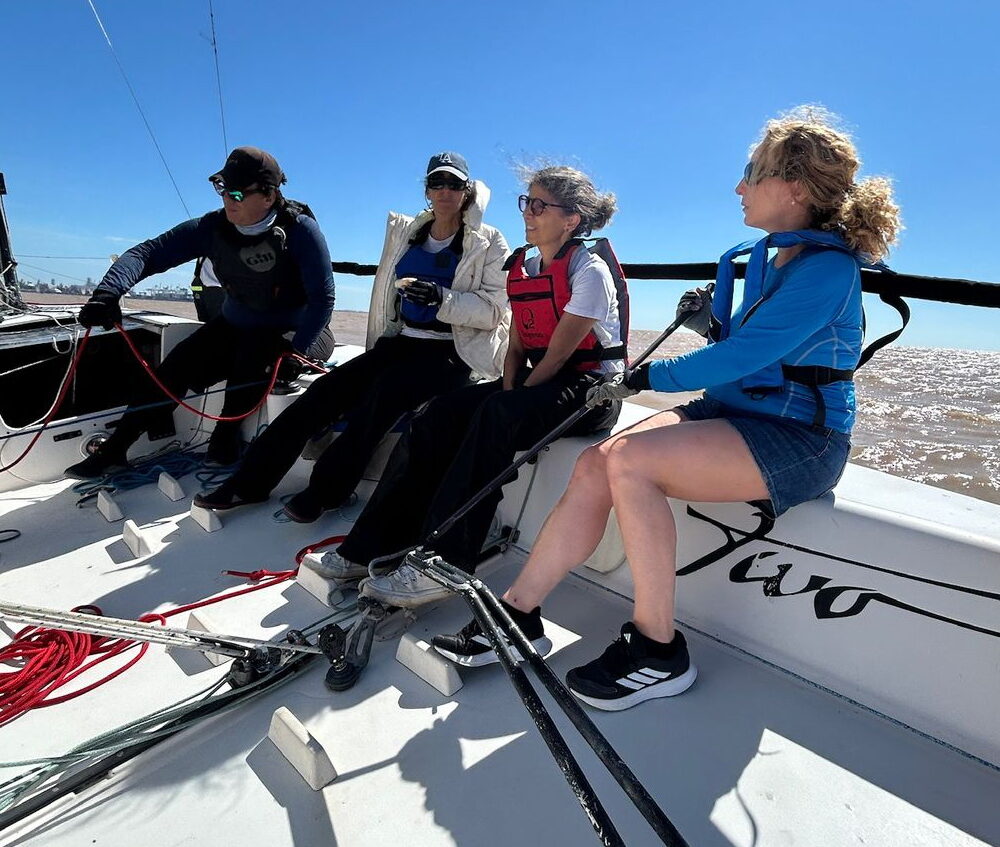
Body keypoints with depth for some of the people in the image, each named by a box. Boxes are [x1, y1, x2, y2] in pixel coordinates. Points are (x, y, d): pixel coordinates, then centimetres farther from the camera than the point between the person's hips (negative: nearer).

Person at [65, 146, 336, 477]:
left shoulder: (300, 230, -21)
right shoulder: (214, 227, -9)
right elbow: (147, 253, -11)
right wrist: (107, 292, -30)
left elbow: (322, 299, -22)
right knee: (175, 368, -11)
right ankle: (112, 451, 1)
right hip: (234, 326, 5)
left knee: (255, 352, -36)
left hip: (295, 335, -4)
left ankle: (225, 436, -14)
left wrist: (296, 351, -30)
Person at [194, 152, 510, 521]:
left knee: (385, 391, -33)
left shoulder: (489, 242, 2)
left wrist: (440, 297, -20)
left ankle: (323, 491, -21)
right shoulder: (405, 230, 16)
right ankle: (250, 482, -10)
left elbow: (494, 311, -8)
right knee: (326, 389, -16)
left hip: (450, 353, -4)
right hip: (400, 341, 5)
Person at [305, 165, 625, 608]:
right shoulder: (522, 268, 13)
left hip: (590, 390, -6)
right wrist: (507, 392, -7)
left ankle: (440, 566, -30)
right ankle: (366, 550, -13)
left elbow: (556, 356, -16)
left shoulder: (590, 273, -10)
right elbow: (517, 347, 11)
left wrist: (510, 404, -14)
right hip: (533, 384, 7)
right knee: (435, 417, -14)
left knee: (495, 418, -36)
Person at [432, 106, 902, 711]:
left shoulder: (828, 267, -13)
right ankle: (517, 616, -5)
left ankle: (659, 653, -14)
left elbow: (742, 355, -21)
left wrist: (643, 378, -13)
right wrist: (712, 324, 2)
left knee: (629, 460, -31)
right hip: (735, 412, 8)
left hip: (797, 439, -8)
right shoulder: (772, 257, 15)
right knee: (596, 465, -13)